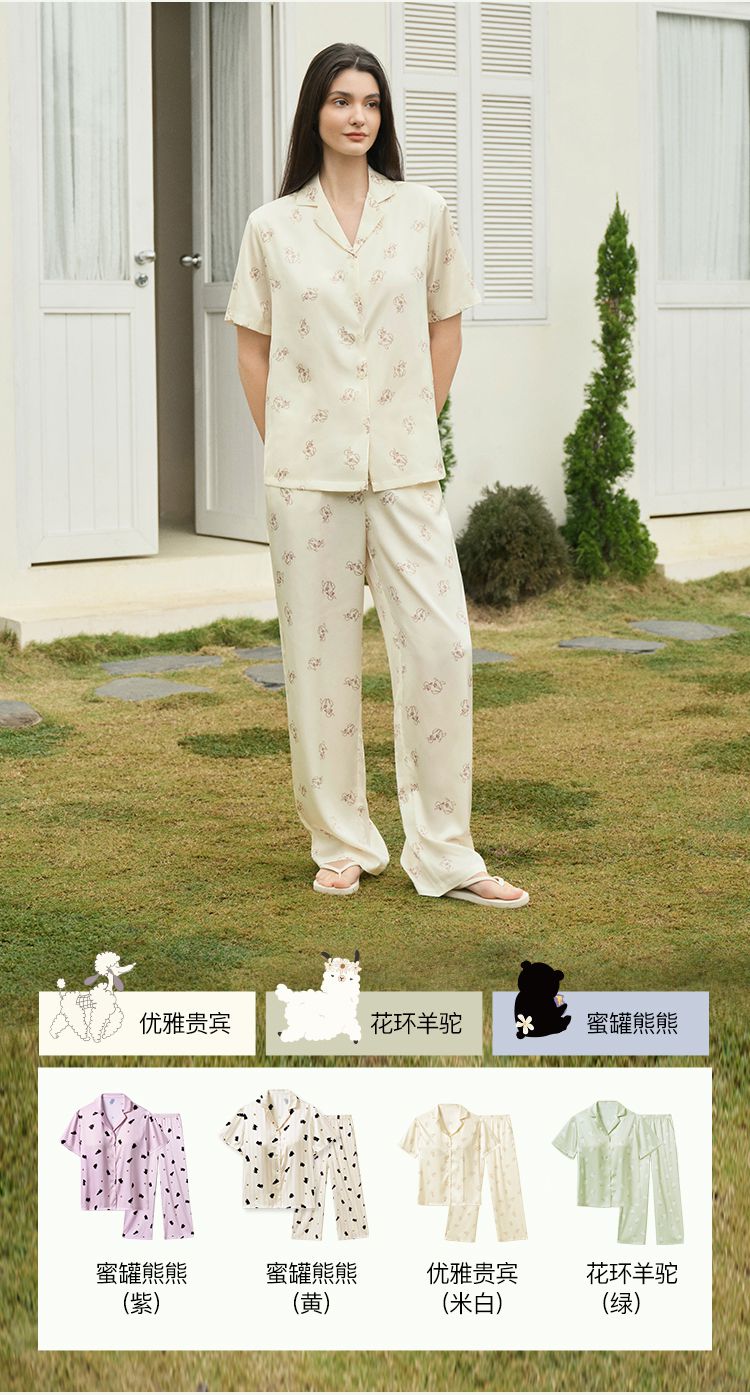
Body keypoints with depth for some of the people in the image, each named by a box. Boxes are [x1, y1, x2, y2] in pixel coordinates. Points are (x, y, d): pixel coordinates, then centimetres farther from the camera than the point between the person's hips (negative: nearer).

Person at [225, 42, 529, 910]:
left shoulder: (423, 214, 5)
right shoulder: (272, 227, 4)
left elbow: (446, 328, 12)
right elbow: (253, 348, 8)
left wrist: (419, 427, 6)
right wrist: (283, 447, 2)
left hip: (404, 468, 1)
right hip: (307, 471, 0)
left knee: (439, 643, -6)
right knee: (320, 654, 4)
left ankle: (443, 853, 4)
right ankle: (342, 845, 17)